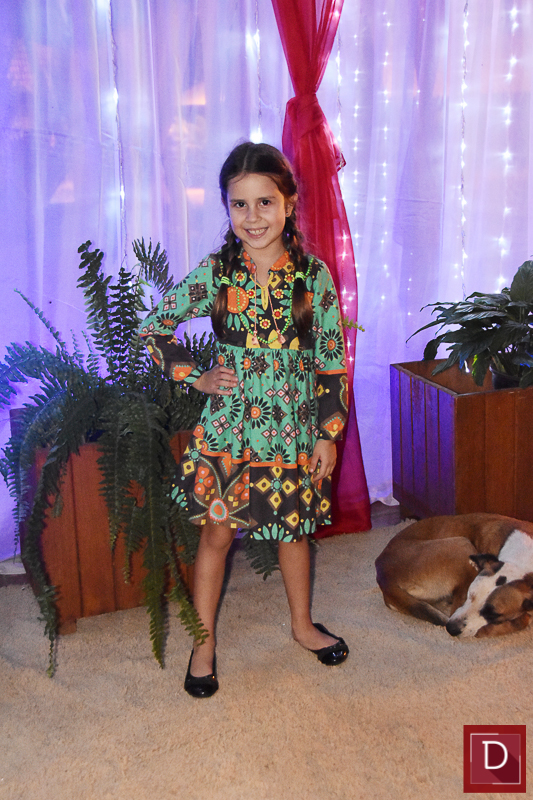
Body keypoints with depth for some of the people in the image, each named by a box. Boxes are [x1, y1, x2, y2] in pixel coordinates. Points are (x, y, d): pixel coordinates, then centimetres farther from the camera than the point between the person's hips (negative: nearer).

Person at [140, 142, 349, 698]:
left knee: (294, 527, 17)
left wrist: (328, 432, -2)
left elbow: (332, 360, -2)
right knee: (216, 531, 9)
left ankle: (302, 624, 41)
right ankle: (204, 643, 27)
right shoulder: (214, 273, -7)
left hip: (294, 428, 1)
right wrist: (197, 377, -5)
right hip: (228, 428, -1)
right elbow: (153, 329, 2)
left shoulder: (314, 274, -6)